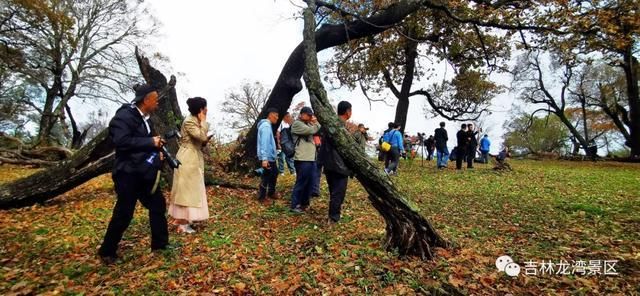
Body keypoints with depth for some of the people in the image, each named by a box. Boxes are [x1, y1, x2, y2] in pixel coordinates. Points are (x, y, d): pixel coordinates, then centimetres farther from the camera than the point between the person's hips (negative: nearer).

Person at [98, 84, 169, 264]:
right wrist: (151, 142, -21)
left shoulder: (145, 118, 13)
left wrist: (157, 151, 4)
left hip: (144, 173, 9)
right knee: (123, 214, 0)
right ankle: (107, 252, 20)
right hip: (128, 174, -9)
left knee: (158, 206, 12)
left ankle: (160, 244, 25)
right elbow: (122, 141, -28)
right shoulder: (124, 116, -15)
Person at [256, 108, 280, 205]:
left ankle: (271, 193, 34)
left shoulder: (268, 125, 15)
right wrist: (264, 158, -30)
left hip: (271, 157, 11)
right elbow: (264, 143, -25)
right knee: (266, 177, -1)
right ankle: (262, 197, 12)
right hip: (267, 158, -11)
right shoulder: (266, 126, -18)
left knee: (274, 174, 20)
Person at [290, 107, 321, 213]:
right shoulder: (297, 124, -8)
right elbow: (311, 130, -18)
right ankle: (294, 205, 5)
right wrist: (315, 123, -1)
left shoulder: (308, 124, 20)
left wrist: (315, 122, 6)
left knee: (310, 183, 14)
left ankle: (304, 203, 26)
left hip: (311, 159, 9)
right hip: (302, 159, -9)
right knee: (301, 183, -4)